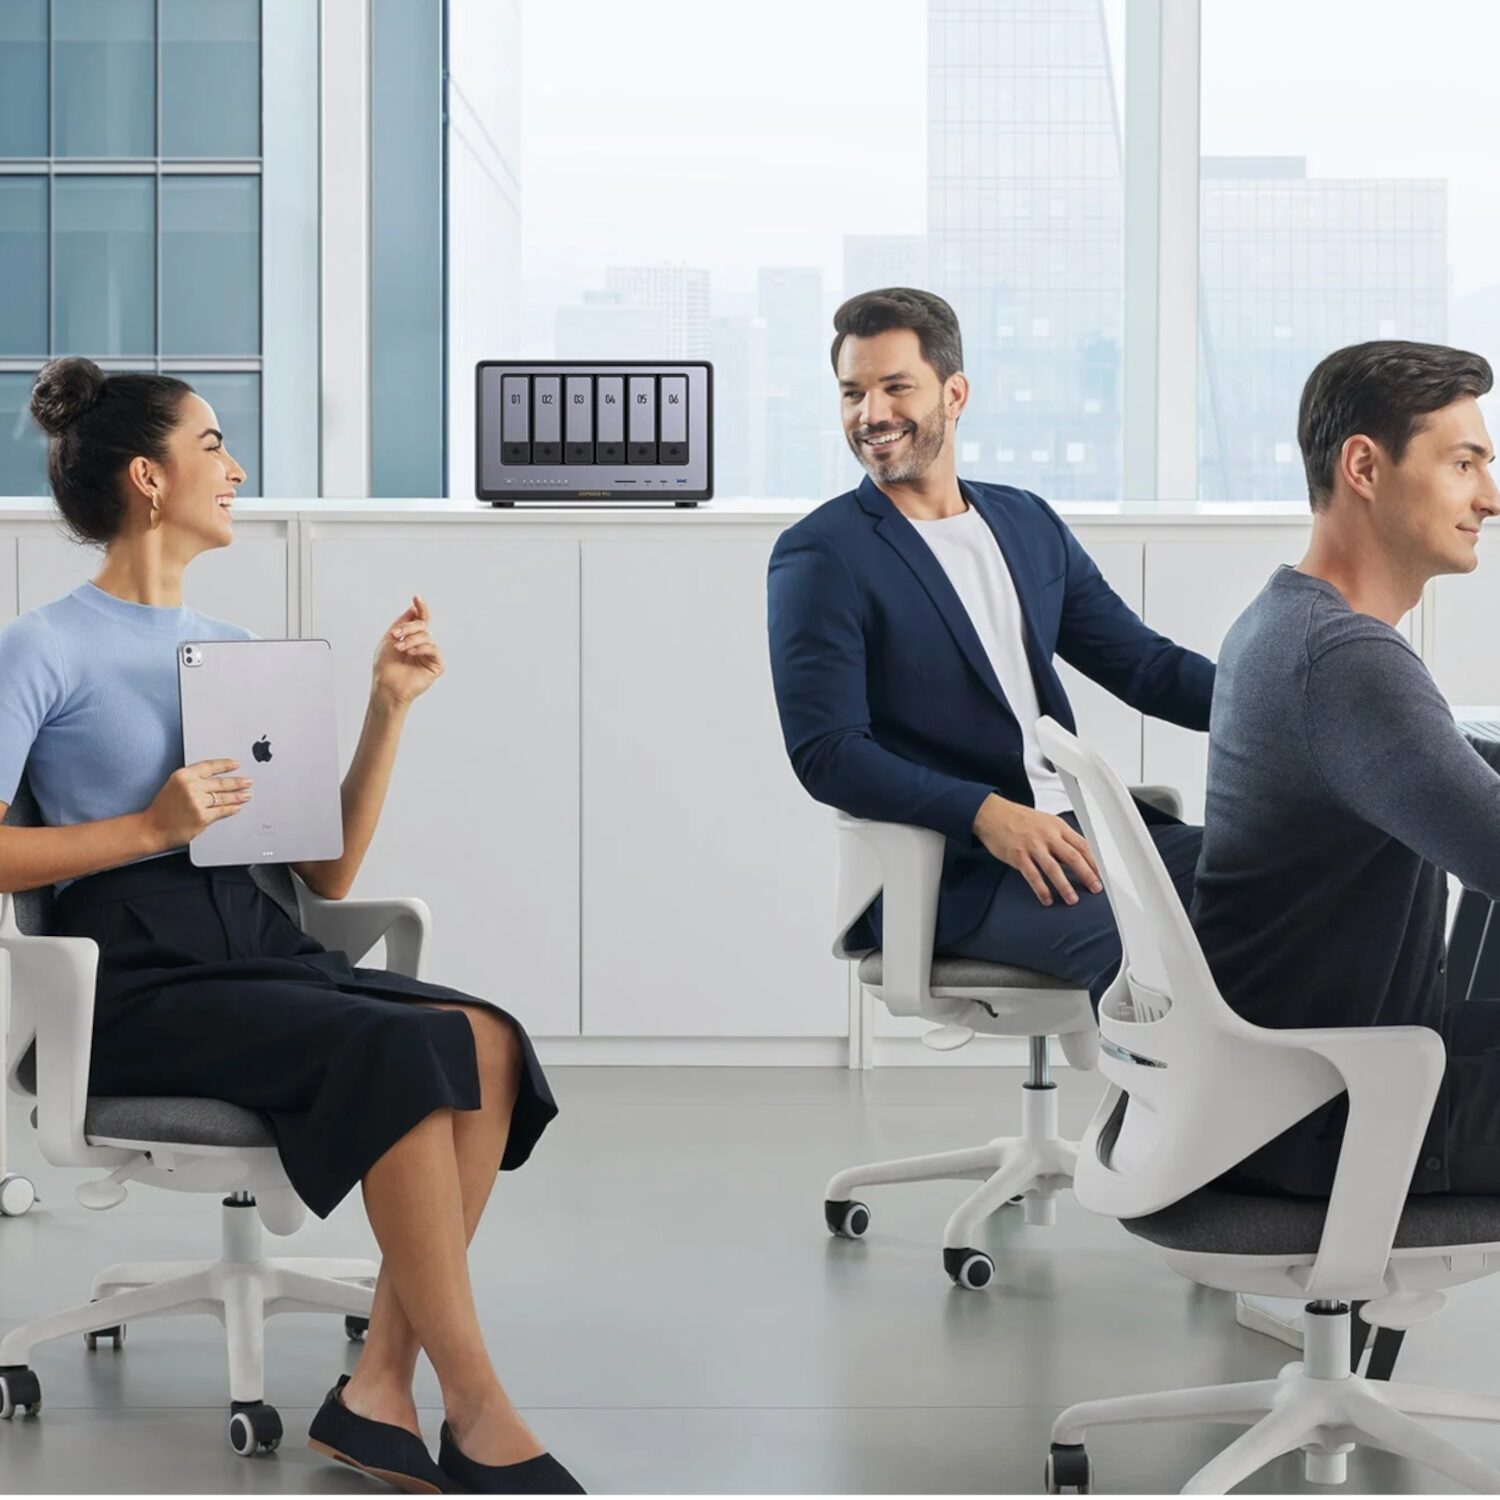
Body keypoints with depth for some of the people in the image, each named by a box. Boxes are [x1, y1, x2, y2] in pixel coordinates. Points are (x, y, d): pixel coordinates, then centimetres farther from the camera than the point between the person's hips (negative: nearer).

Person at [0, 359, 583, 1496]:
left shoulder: (234, 650, 21)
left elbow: (330, 871, 17)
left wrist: (390, 709, 8)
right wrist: (152, 826, -15)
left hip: (259, 946, 6)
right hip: (137, 974, -6)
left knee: (487, 1039, -22)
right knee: (402, 1051, -30)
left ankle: (381, 1389, -23)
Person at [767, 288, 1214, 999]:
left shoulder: (1029, 523, 18)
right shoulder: (820, 556, -2)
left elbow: (1143, 664, 18)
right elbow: (826, 753, -11)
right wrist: (985, 814, -25)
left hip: (1074, 827, 7)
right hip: (952, 873, -6)